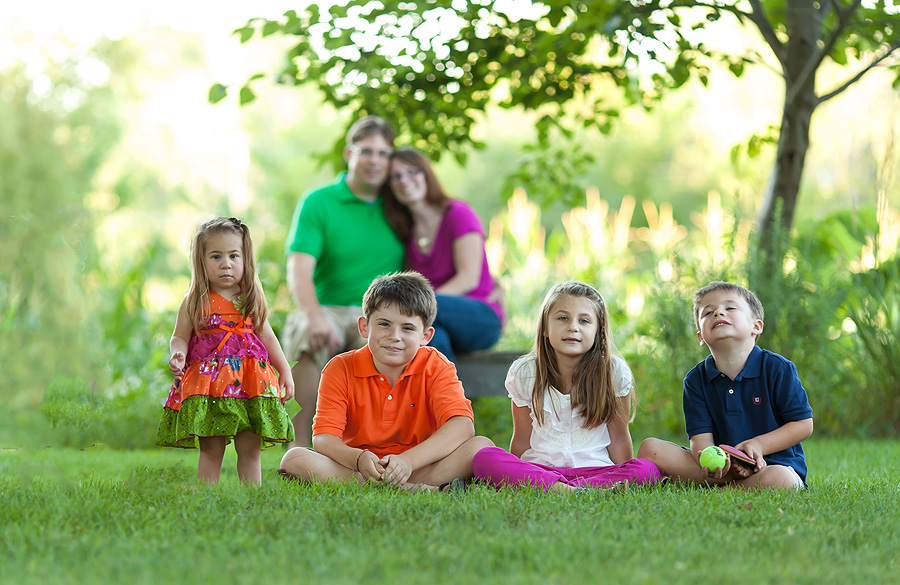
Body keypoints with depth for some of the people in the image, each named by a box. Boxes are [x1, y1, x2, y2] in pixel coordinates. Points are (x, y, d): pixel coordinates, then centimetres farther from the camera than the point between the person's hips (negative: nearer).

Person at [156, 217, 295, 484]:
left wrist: (285, 372, 15)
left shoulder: (252, 299, 8)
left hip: (250, 380, 3)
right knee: (211, 449, -2)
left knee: (250, 448, 4)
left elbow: (266, 336, 16)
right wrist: (177, 356, -19)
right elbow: (180, 337, 3)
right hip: (209, 381, -3)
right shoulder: (195, 302, -1)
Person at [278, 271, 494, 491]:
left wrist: (409, 460, -37)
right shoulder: (341, 369, -4)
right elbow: (323, 437, -14)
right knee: (293, 459, -28)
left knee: (482, 446, -24)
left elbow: (462, 425, -21)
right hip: (358, 467, 1)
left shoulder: (435, 367, -5)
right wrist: (359, 459, -38)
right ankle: (408, 489, -37)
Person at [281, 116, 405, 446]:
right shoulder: (318, 203, 5)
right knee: (305, 334, -36)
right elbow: (299, 271, -8)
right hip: (330, 310, -1)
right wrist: (315, 317, -28)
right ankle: (299, 449, -35)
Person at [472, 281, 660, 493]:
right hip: (539, 466, 1)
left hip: (594, 467, -1)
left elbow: (619, 439, 5)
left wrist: (625, 479, -1)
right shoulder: (524, 373, 1)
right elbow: (522, 441, 7)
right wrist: (513, 474, -1)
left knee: (647, 470, -30)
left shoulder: (614, 372, -2)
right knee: (483, 458, -28)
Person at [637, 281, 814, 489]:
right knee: (649, 449, -15)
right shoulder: (696, 380, 3)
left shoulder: (777, 369, -4)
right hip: (723, 463, 3)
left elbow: (804, 425, -3)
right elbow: (700, 438, -5)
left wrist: (758, 445, -17)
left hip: (776, 462, -3)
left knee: (777, 480, -41)